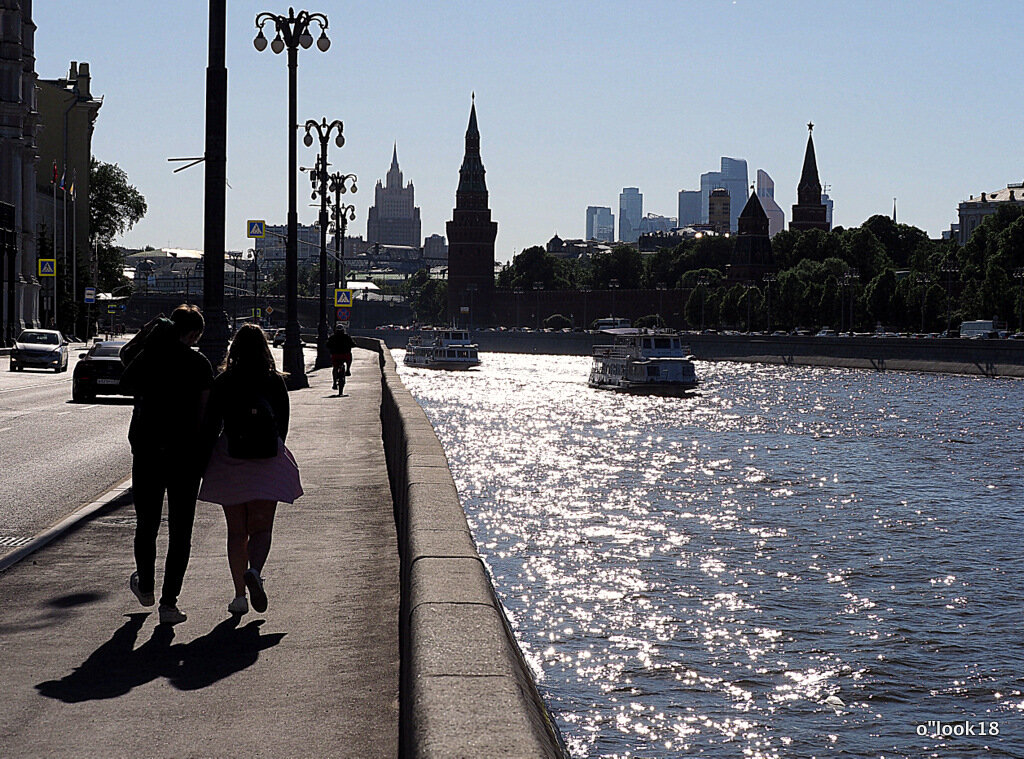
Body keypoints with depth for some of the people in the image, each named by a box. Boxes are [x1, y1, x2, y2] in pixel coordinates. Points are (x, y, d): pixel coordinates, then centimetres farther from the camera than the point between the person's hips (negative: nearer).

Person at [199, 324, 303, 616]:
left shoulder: (222, 383, -2)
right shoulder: (275, 383, 1)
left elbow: (211, 426, -3)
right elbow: (283, 425, 8)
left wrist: (203, 463, 2)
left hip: (229, 459, 0)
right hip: (268, 460, 0)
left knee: (236, 531, 7)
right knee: (261, 527, 5)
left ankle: (239, 595, 3)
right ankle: (254, 572, -23)